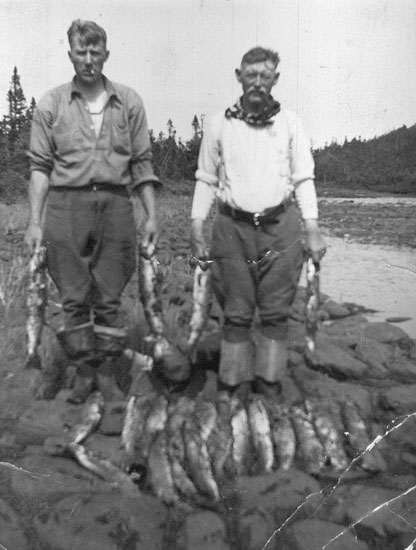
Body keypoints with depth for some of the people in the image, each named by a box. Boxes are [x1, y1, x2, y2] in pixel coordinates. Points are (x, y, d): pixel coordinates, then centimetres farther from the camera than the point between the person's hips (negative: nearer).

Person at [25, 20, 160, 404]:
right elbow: (40, 166, 6)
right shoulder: (52, 104, 7)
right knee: (73, 298, 3)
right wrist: (35, 221, -1)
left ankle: (107, 373, 17)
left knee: (109, 298, 4)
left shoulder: (129, 102, 9)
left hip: (115, 204, 0)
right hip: (66, 204, 0)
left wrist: (152, 214, 3)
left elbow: (142, 163, 9)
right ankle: (84, 371, 18)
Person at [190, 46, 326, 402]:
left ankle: (270, 386, 15)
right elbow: (206, 180, 10)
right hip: (233, 228, 0)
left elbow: (304, 179, 6)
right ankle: (237, 386, 15)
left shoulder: (290, 123, 8)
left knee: (275, 313, 3)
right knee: (236, 314, 4)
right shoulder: (219, 125, 8)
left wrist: (313, 229, -2)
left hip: (280, 228, 0)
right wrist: (197, 228, 3)